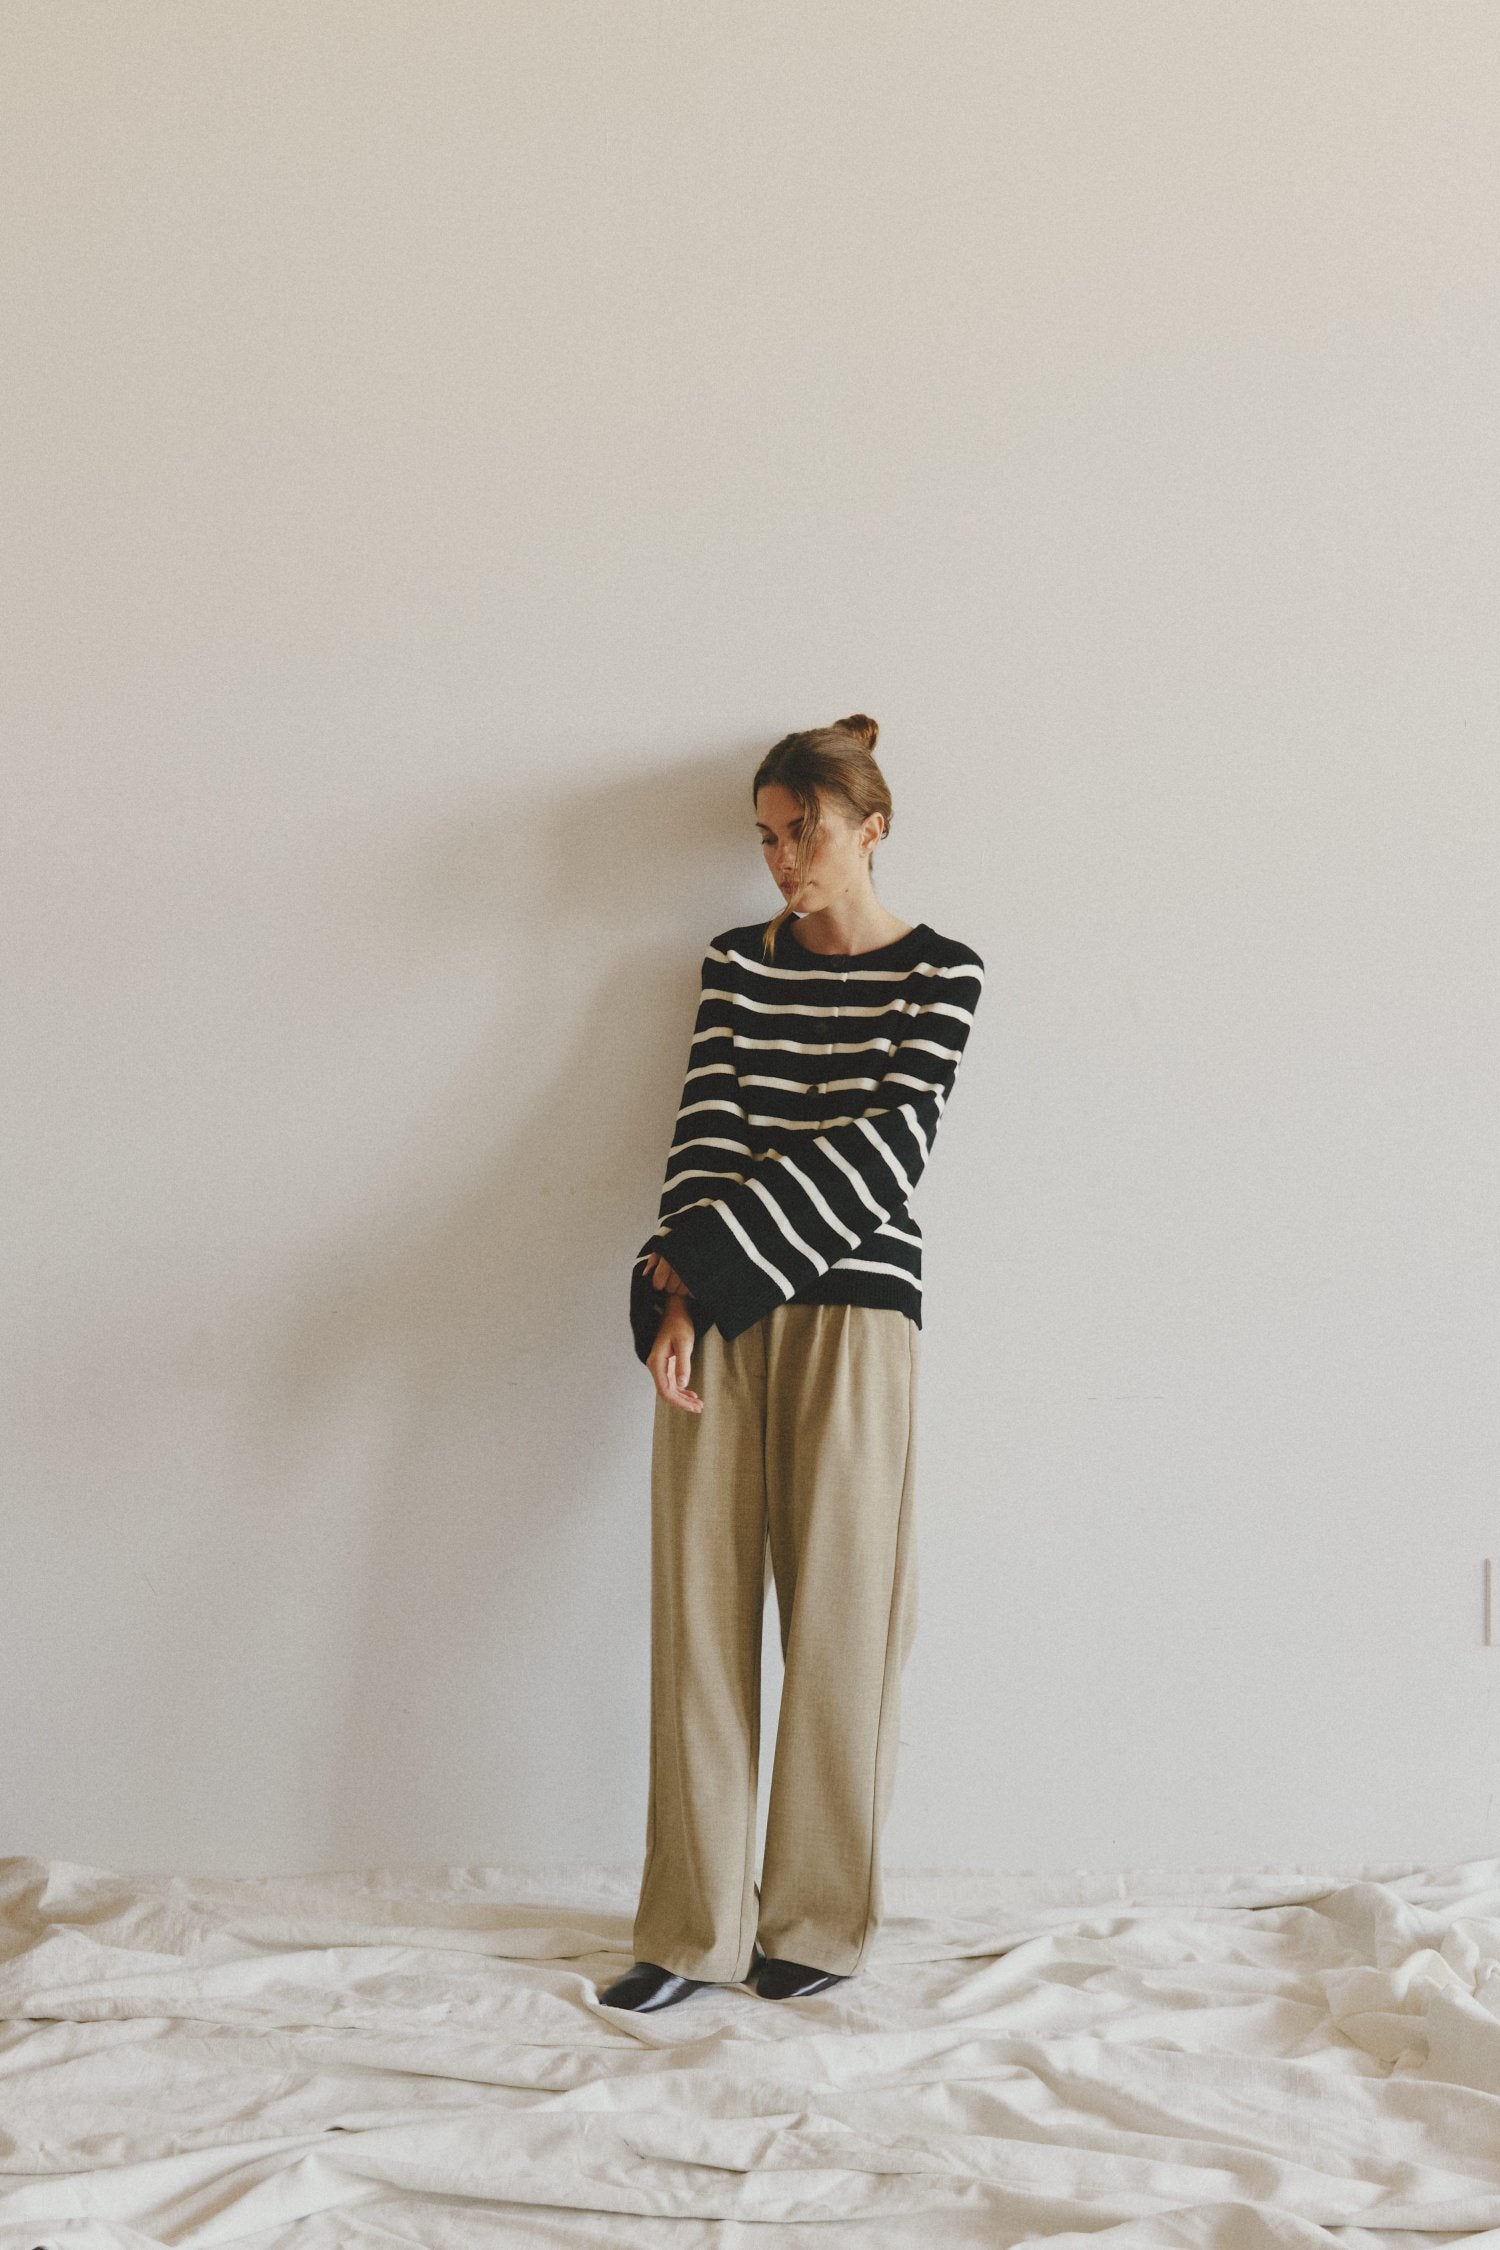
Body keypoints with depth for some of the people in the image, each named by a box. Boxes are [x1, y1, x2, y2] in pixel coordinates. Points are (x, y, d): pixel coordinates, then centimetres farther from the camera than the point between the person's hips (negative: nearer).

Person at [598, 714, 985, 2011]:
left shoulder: (939, 972, 1)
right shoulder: (740, 964, 13)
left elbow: (882, 1147, -9)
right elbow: (706, 1132, 3)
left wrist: (712, 1257, -14)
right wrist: (678, 1301, -11)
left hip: (849, 1313, -3)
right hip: (719, 1315, 4)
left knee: (836, 1615, 1)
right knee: (699, 1609, 3)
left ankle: (819, 1921, 15)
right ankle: (694, 1930, 11)